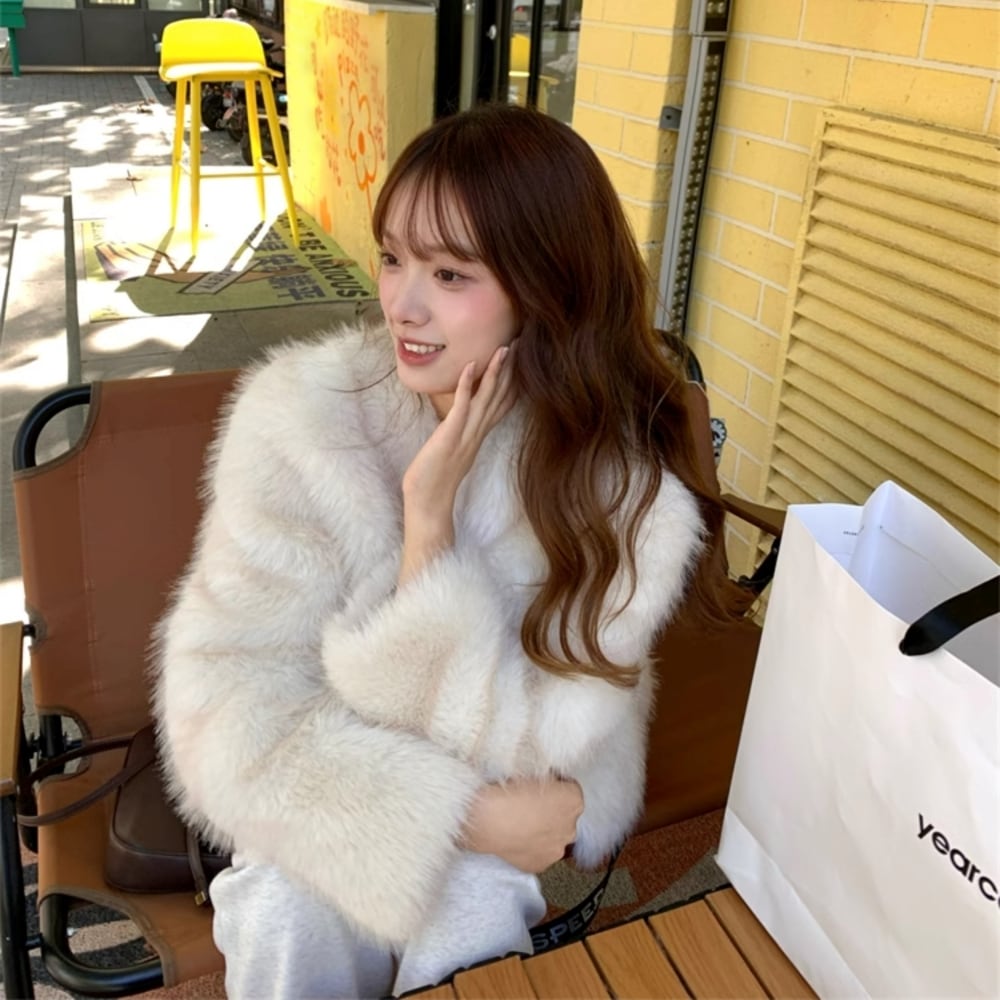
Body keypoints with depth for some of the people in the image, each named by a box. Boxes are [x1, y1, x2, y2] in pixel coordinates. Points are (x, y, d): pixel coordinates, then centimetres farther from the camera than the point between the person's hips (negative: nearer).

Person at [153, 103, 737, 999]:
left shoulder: (625, 484, -21)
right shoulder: (304, 412, -19)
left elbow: (495, 742, -22)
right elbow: (229, 702, -20)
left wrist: (428, 515, -31)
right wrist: (463, 816, -26)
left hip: (522, 799, 0)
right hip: (331, 791, 1)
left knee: (471, 920, -28)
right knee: (291, 921, -27)